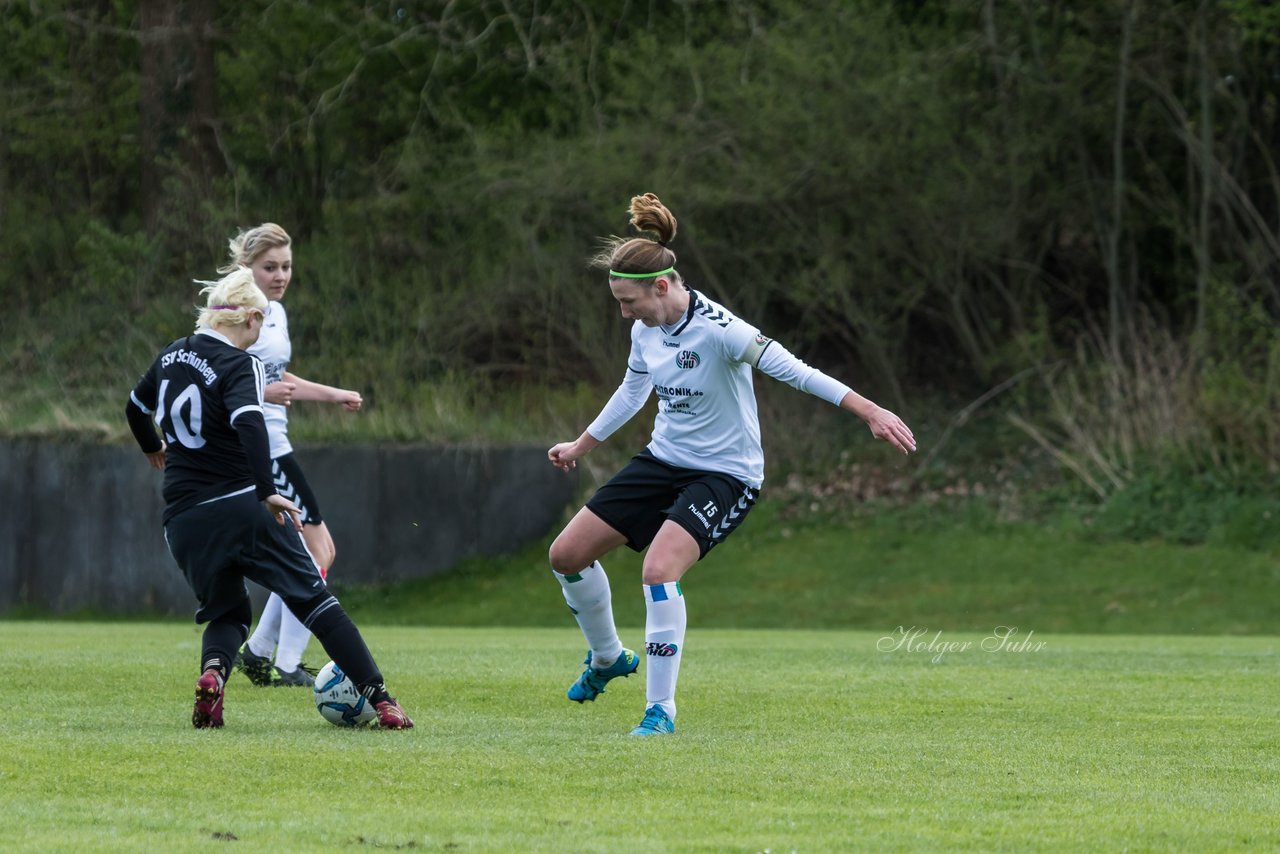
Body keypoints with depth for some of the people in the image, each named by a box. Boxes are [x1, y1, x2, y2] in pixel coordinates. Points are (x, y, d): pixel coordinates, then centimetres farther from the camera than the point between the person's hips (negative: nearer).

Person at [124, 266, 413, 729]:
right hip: (242, 508, -5)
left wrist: (153, 448, 49)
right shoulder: (239, 365, -8)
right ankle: (381, 700, -4)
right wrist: (267, 492, -29)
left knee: (226, 614, 20)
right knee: (314, 599, 2)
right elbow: (249, 424, -27)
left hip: (185, 520, 5)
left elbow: (136, 407, 29)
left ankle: (212, 671, -14)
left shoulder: (172, 355, 11)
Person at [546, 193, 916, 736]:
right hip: (663, 461, 8)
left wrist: (871, 413, -31)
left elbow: (795, 372, -26)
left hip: (724, 473, -8)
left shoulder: (717, 330, -25)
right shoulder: (646, 328, -1)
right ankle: (608, 658, 29)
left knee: (659, 570, -29)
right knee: (567, 554, 3)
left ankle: (660, 708, -18)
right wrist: (581, 446, 30)